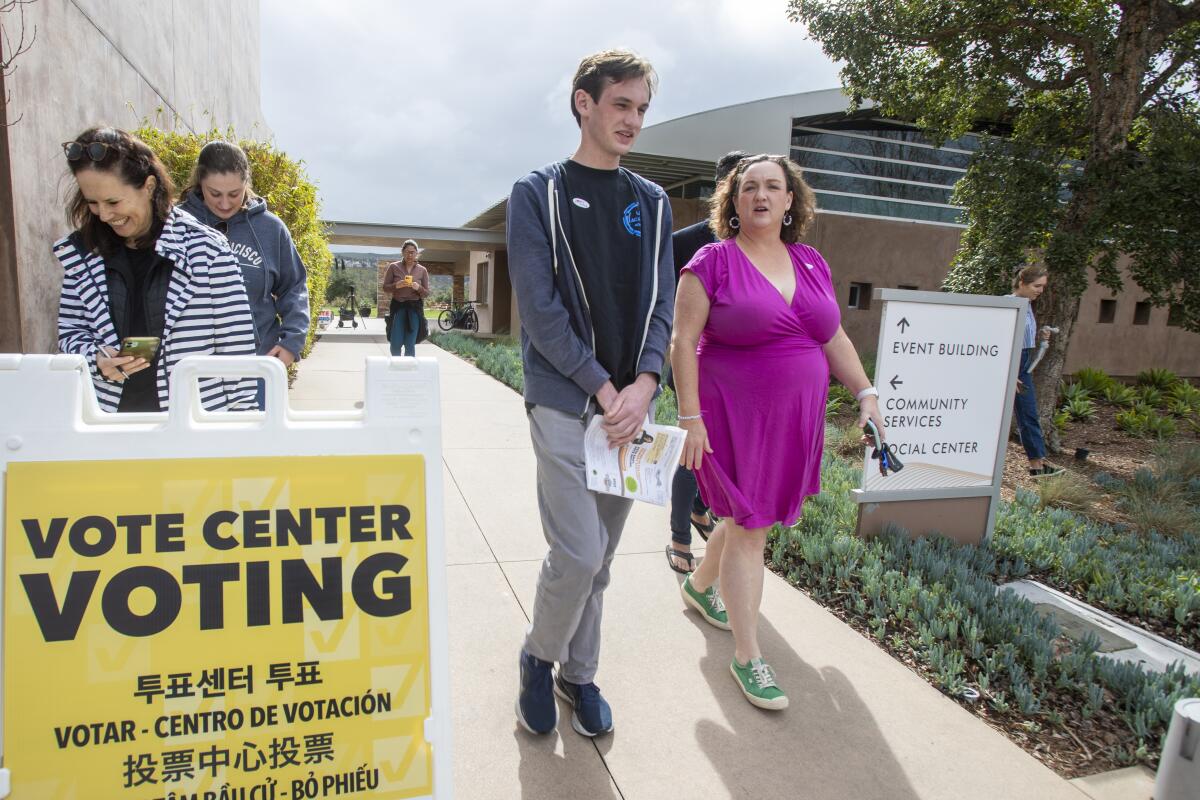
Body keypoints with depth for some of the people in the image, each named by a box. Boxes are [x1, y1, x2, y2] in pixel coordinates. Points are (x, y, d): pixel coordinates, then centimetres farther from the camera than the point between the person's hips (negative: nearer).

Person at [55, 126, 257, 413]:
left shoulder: (206, 249, -10)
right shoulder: (81, 254, 3)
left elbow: (237, 345, -8)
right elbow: (70, 331, 14)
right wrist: (97, 359, -9)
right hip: (110, 410, 4)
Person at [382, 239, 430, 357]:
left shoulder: (422, 270, 5)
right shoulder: (393, 267, 3)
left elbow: (427, 293, 6)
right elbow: (385, 287, 4)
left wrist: (418, 288, -15)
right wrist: (396, 285, -16)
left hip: (415, 308, 0)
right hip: (398, 307, 0)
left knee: (410, 345, 1)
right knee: (396, 343, -1)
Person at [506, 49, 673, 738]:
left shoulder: (652, 203, 13)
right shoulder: (539, 194, 1)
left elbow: (662, 302, 7)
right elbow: (540, 307, -9)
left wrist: (644, 383, -10)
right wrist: (603, 388, -14)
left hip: (630, 405, 4)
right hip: (565, 403, -4)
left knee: (601, 557, 12)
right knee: (580, 552, -9)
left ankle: (579, 673, 31)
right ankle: (539, 659, 21)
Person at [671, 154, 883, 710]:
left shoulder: (811, 263, 10)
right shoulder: (713, 261, -7)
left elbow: (835, 339, 15)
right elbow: (682, 341, -11)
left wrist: (866, 393, 6)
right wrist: (690, 416, -17)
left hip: (795, 423, 6)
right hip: (733, 420, -6)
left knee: (749, 518, 18)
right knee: (750, 528, -3)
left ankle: (699, 586, 45)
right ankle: (747, 656, 12)